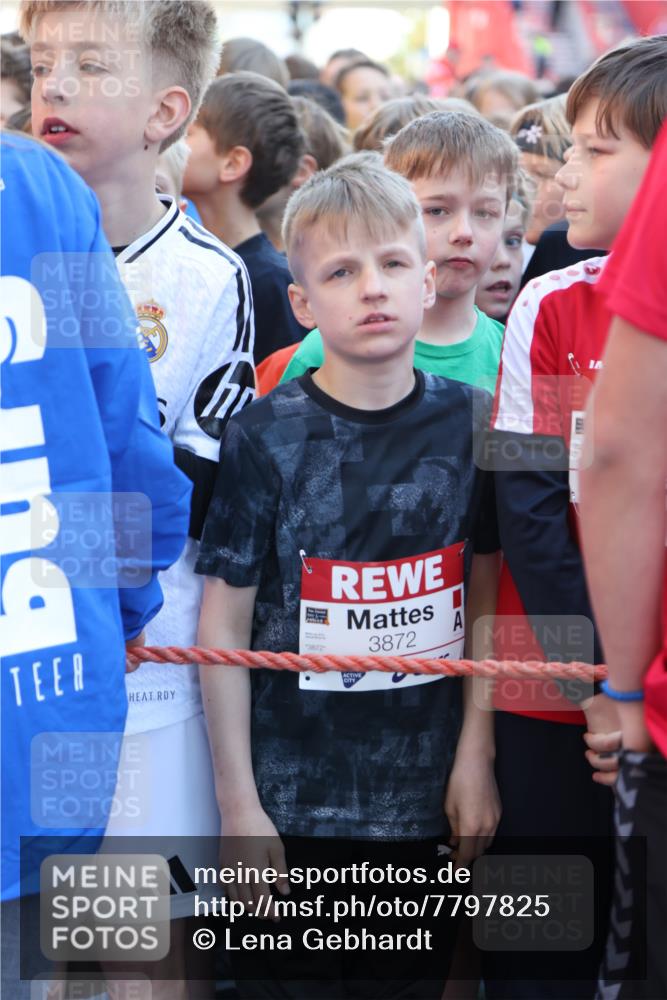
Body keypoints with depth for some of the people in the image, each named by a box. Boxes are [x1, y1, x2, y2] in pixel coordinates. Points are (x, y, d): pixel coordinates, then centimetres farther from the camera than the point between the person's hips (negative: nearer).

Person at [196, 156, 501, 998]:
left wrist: (476, 759, 1)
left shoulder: (471, 424, 0)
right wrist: (238, 803, -8)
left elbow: (486, 604, 6)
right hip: (293, 800, -2)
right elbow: (224, 628, -6)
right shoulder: (264, 438, -8)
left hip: (424, 797, 2)